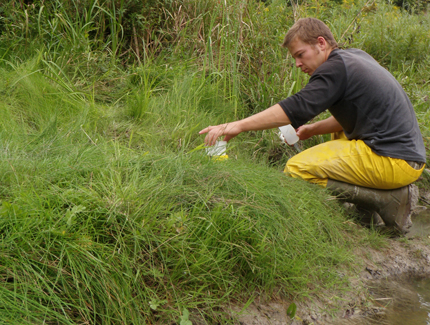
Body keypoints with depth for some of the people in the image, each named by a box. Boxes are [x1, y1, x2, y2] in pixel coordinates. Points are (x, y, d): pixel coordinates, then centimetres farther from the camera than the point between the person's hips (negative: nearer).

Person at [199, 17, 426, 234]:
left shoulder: (336, 68, -13)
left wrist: (238, 126, -25)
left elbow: (297, 108, -24)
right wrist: (312, 130, 12)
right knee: (340, 134, 37)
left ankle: (385, 199, -9)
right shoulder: (356, 57, 16)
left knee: (297, 169, -12)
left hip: (392, 161, -10)